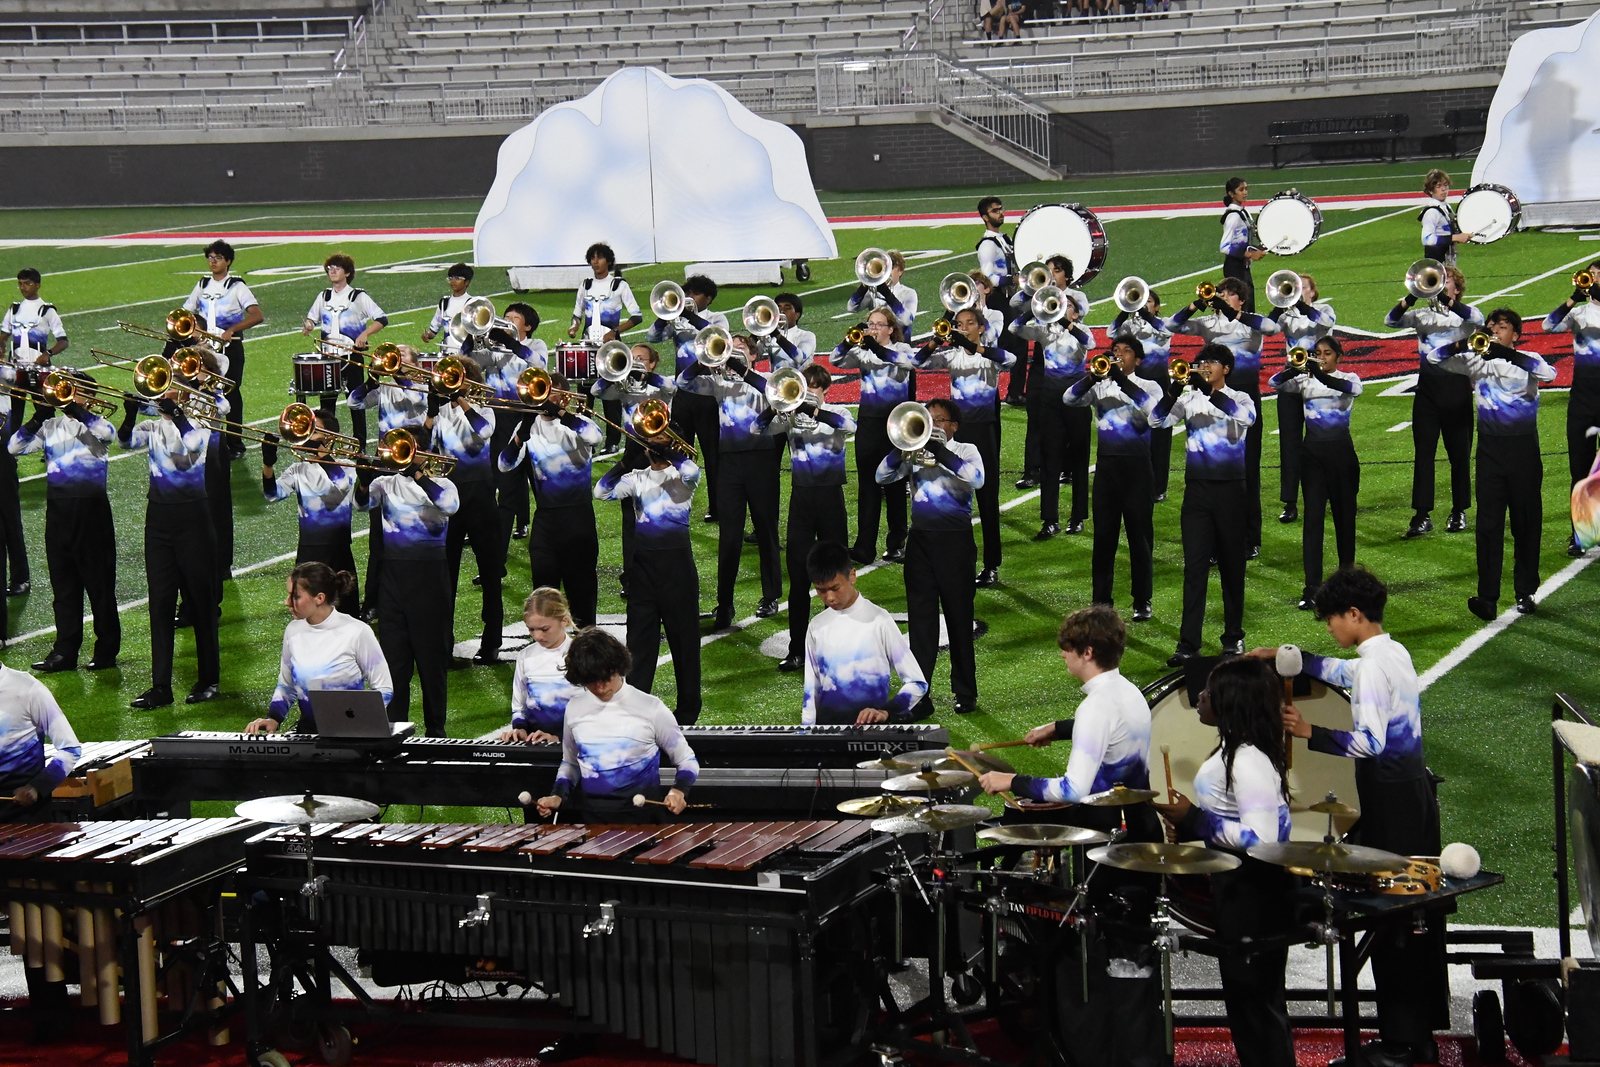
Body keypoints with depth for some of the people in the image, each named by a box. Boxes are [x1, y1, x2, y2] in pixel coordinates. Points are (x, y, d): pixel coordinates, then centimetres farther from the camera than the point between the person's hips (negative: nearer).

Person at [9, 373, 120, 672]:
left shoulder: (95, 424, -1)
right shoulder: (51, 426, 11)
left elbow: (107, 432, -26)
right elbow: (15, 447, 1)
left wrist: (75, 407, -27)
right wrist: (38, 417, -12)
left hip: (90, 509, -5)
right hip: (58, 509, 5)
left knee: (99, 581, 1)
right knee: (63, 583, 8)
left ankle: (107, 650, 9)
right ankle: (65, 650, 14)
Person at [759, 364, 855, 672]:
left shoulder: (836, 413, 1)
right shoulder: (791, 414, 6)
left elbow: (850, 426, -23)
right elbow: (760, 427, -7)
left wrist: (816, 412, -35)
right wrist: (774, 408, -27)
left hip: (830, 496, -2)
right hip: (801, 496, 2)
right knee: (799, 578, 2)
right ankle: (797, 649, 5)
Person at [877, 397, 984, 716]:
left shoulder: (965, 451, 4)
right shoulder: (915, 452, 12)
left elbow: (977, 479, -16)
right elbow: (882, 476, 0)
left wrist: (942, 453, -21)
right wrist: (902, 448, -16)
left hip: (955, 541, -3)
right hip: (920, 540, 3)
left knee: (959, 617, 3)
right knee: (921, 618, 2)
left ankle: (965, 692, 13)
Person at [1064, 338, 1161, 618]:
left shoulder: (1148, 387, 2)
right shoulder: (1100, 386, 9)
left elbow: (1153, 411, -19)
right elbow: (1069, 399, -6)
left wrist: (1123, 382, -24)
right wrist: (1093, 377, -22)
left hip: (1136, 465, -2)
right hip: (1106, 465, 2)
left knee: (1140, 535, 1)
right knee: (1103, 535, 5)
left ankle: (1143, 602, 8)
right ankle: (1101, 600, 12)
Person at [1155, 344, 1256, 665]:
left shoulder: (1239, 399, 2)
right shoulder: (1189, 399, 8)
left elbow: (1247, 417, -22)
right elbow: (1158, 420, -5)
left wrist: (1209, 391, -29)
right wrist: (1172, 392, -22)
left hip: (1231, 490, -1)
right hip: (1197, 490, 1)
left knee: (1232, 565, 7)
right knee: (1194, 567, -4)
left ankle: (1234, 636, 19)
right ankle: (1188, 644, -8)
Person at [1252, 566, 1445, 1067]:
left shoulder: (1374, 666, -18)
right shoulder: (1396, 654, 11)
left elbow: (1370, 742, -25)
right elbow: (1343, 671, 30)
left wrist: (1310, 732, -20)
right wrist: (1284, 656, 32)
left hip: (1389, 799, -10)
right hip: (1415, 787, 10)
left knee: (1388, 918, -4)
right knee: (1416, 916, 15)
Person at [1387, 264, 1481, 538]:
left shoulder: (1464, 312, 2)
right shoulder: (1422, 315, 10)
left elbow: (1477, 318, -21)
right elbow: (1391, 320, -4)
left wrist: (1446, 299, -31)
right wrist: (1411, 297, -21)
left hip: (1456, 384, -2)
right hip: (1427, 385, 2)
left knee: (1459, 451, 4)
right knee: (1423, 451, -1)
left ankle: (1459, 512, 16)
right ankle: (1422, 515, 0)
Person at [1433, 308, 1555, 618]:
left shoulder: (1527, 360, 1)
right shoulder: (1476, 360, 8)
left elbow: (1549, 373, -20)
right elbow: (1436, 358, 3)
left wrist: (1510, 353, -28)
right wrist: (1461, 345, -17)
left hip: (1523, 447, -1)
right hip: (1490, 448, 1)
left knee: (1527, 522, 6)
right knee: (1489, 523, -4)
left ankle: (1526, 592, 18)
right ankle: (1487, 598, -8)